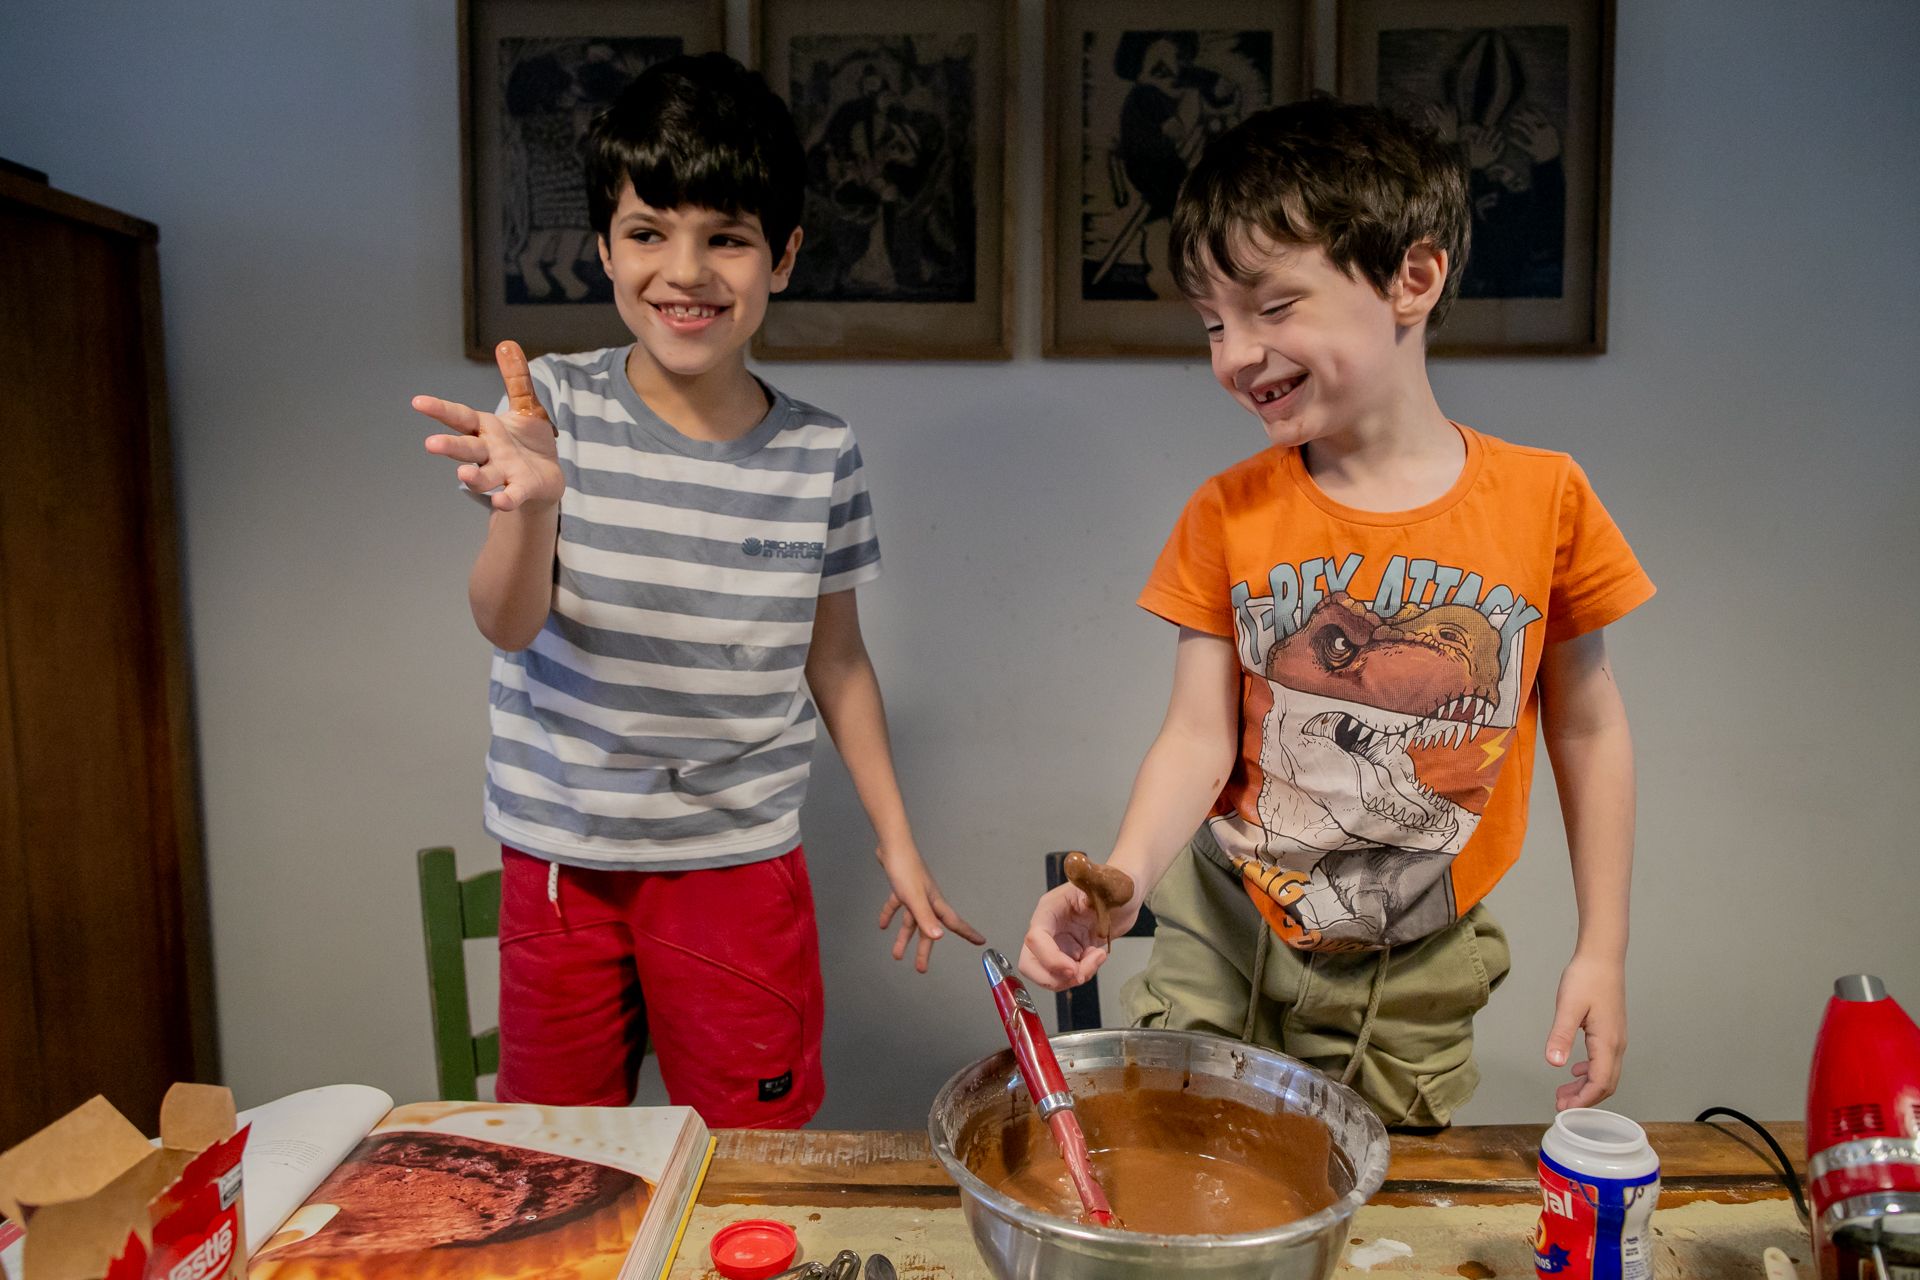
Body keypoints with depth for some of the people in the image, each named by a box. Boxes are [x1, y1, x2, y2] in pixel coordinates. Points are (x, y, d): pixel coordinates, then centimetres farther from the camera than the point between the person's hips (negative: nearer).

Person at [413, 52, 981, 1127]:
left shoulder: (821, 455, -5)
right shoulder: (557, 403, -7)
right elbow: (509, 625, -15)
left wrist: (897, 839, 8)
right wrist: (531, 498, -36)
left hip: (742, 863, 0)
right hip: (561, 856, 1)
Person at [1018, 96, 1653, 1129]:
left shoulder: (1544, 499, -11)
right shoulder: (1228, 515, -8)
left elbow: (1586, 727, -1)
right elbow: (1199, 736, -12)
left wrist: (1602, 949, 0)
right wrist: (1123, 878, -30)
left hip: (1413, 985, 0)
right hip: (1221, 941, 1)